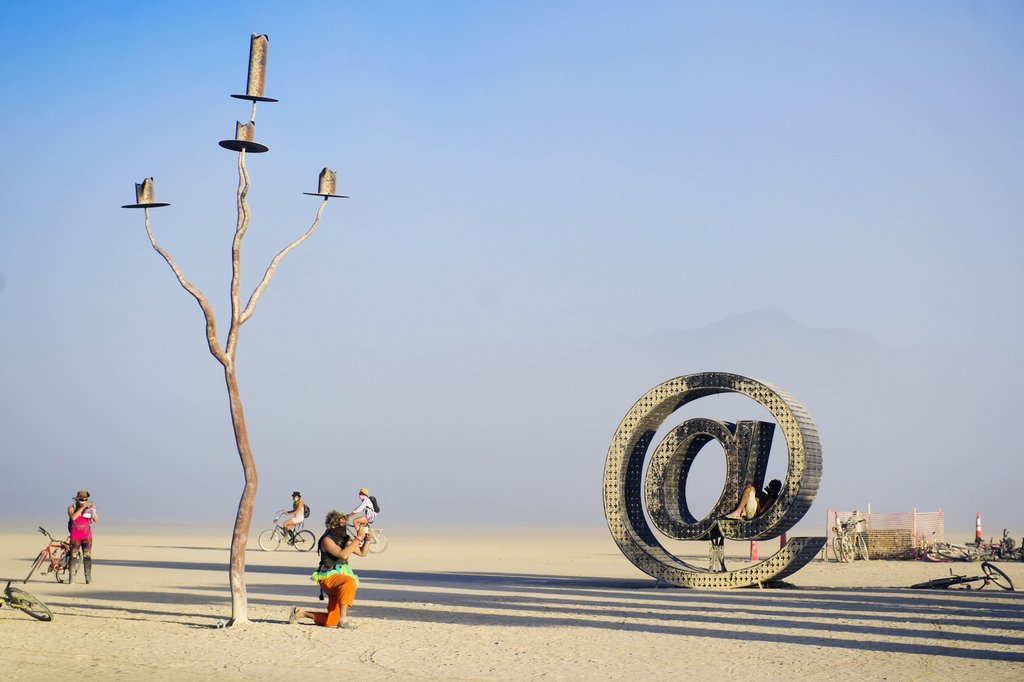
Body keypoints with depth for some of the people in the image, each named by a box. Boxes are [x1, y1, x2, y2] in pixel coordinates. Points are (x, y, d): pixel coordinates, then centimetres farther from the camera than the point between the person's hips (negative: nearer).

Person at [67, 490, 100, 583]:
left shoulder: (89, 508, 8)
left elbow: (96, 520, -1)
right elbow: (73, 517, -20)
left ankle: (88, 578, -3)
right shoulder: (72, 508, 1)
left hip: (87, 536, 2)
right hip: (75, 536, -2)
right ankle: (71, 577, 5)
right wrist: (82, 507, -23)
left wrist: (93, 511, -17)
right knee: (74, 556, -1)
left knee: (87, 556, -3)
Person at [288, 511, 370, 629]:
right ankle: (343, 619, -37)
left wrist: (366, 540, 1)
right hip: (328, 578, -8)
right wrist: (358, 538, -22)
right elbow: (343, 555, -24)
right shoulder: (327, 540, -10)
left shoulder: (346, 540, 13)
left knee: (331, 622, 4)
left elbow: (362, 553, 19)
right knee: (350, 581, -40)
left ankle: (300, 613, 24)